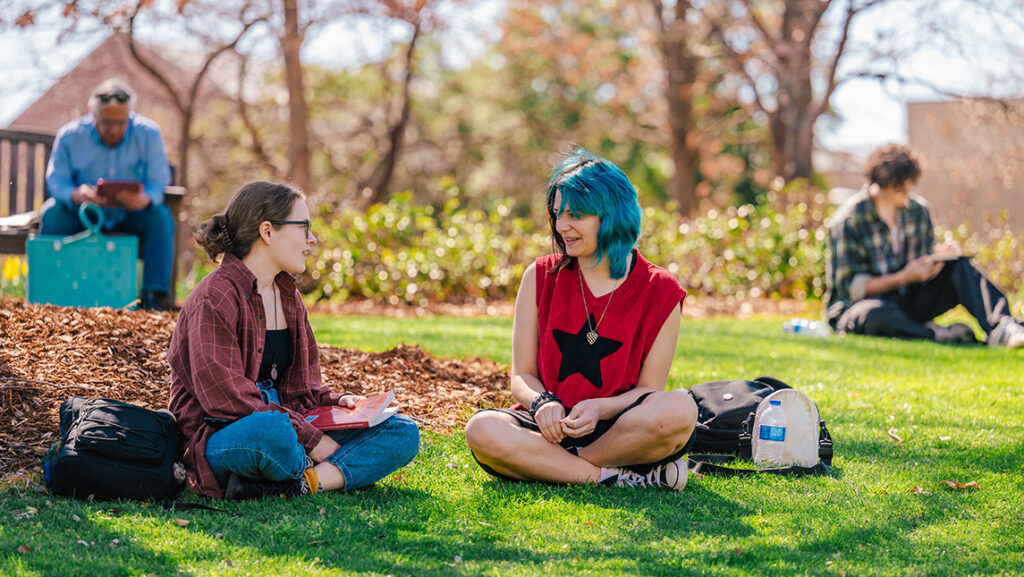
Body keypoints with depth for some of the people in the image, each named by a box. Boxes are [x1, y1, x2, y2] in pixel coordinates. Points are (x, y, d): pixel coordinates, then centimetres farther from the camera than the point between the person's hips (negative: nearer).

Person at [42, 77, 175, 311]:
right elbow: (56, 180, -14)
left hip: (131, 215, 0)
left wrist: (145, 199, -41)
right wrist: (77, 195, -39)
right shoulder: (70, 136, -11)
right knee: (52, 212, -28)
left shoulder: (149, 134, -12)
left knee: (161, 216, -29)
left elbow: (158, 182, -15)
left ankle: (154, 296, -24)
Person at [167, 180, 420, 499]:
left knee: (403, 432, -8)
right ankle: (330, 474, -14)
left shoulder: (288, 294, 16)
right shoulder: (214, 299, -12)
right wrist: (311, 439, -22)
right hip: (219, 442, -9)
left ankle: (308, 482, -28)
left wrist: (336, 401, -1)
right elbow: (226, 398, -21)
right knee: (270, 428, -45)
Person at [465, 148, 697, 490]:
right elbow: (522, 376, 6)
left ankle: (548, 465, -21)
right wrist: (543, 403, -18)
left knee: (679, 409, -33)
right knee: (482, 430, -31)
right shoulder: (540, 277, 7)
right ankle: (614, 477, -27)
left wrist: (600, 408, -21)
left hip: (618, 430, -1)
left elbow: (649, 388, 0)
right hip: (552, 426, 1)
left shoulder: (659, 292, 2)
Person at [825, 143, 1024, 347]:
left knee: (959, 266, -14)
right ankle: (940, 335, -26)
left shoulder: (918, 210, 6)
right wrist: (904, 277, -22)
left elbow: (924, 269, 13)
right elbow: (849, 286, -16)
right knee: (876, 314, -43)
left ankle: (1000, 327, -34)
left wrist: (940, 254, -11)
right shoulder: (849, 218, -13)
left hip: (906, 302, 6)